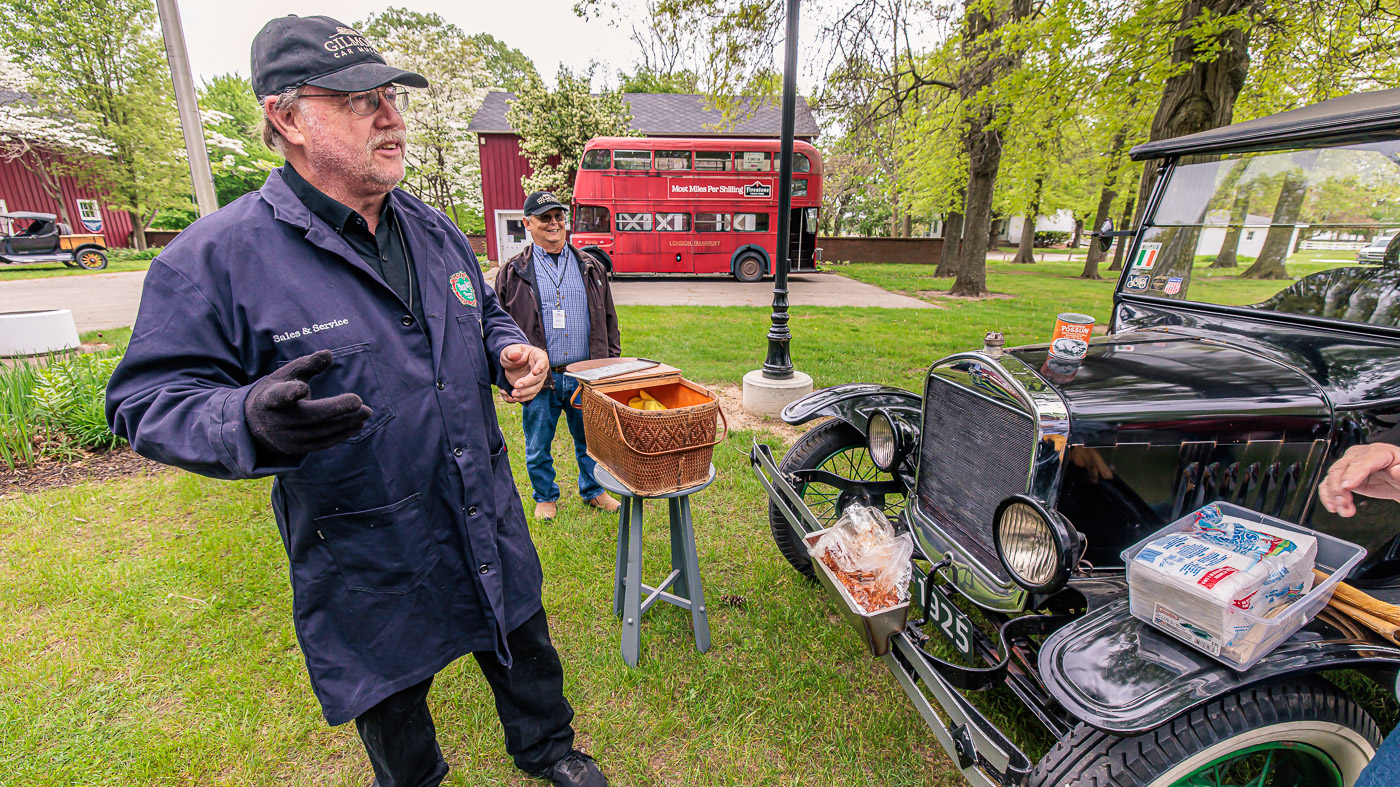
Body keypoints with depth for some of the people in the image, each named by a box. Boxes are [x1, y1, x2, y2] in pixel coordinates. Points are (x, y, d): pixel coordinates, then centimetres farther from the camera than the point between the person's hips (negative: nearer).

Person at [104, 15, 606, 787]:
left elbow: (485, 314, 17)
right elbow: (148, 397, -12)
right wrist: (247, 421, -34)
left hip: (490, 526, 5)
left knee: (525, 652, 25)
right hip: (366, 558, -4)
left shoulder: (433, 229, 4)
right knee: (390, 703, 22)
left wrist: (511, 351, -6)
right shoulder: (219, 255, -14)